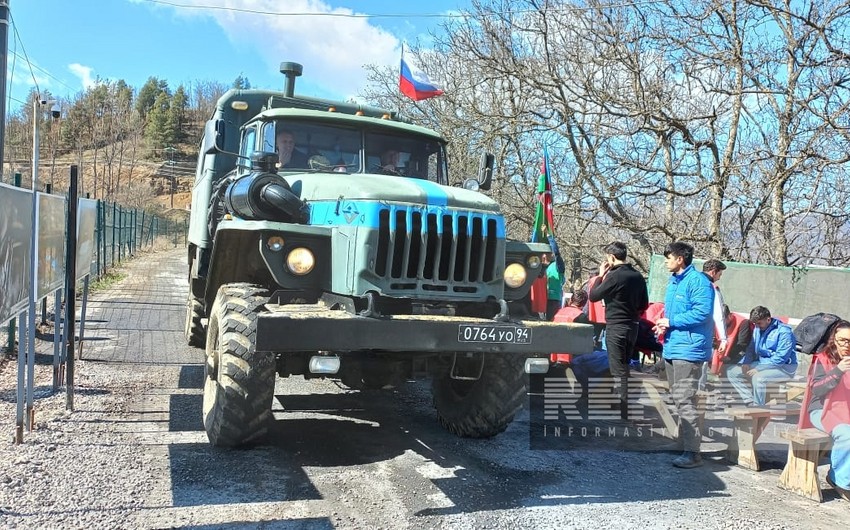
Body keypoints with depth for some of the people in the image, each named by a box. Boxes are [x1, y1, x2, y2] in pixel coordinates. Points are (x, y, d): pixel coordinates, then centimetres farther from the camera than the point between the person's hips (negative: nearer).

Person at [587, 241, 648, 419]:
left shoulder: (614, 276, -18)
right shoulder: (638, 276, 5)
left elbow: (593, 296, -10)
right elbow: (644, 304, 13)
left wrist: (601, 275, 0)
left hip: (616, 327, -8)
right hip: (632, 326, 8)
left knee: (618, 371, -3)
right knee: (624, 368, 18)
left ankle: (620, 414, 0)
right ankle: (623, 409, 28)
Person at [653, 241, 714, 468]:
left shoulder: (697, 281, -14)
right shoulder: (673, 281, 17)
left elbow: (701, 313, -23)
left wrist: (671, 321, -15)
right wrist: (664, 324, 8)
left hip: (688, 349, -10)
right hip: (671, 347, 10)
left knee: (685, 400, -12)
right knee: (678, 399, 17)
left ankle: (692, 452, -9)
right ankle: (684, 442, 28)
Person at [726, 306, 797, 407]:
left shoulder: (784, 332, -18)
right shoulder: (757, 329, 7)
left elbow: (780, 358, -24)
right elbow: (751, 348, 14)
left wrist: (758, 369, -25)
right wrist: (746, 362, -7)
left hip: (784, 367, -9)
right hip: (761, 363, 9)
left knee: (758, 377, -37)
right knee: (731, 371, -4)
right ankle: (750, 402, -7)